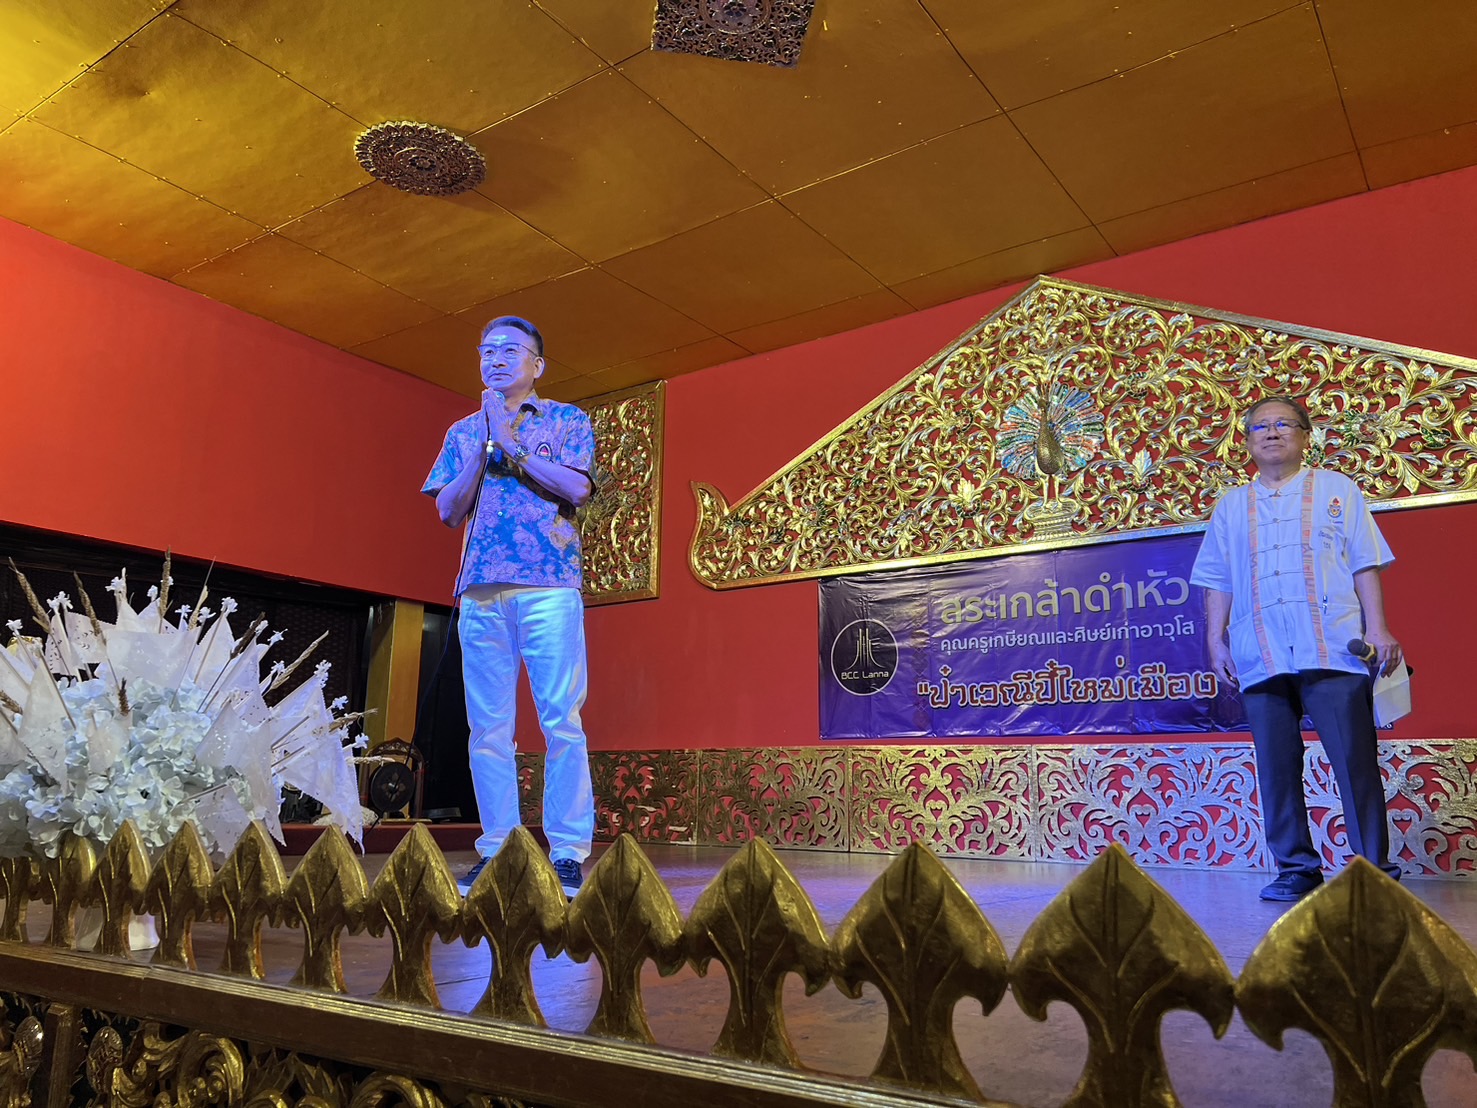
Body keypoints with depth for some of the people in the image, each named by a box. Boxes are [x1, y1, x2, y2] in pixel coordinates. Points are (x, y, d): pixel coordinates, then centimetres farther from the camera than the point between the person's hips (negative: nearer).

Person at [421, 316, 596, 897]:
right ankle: (496, 849, 9)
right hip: (480, 590, 4)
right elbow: (449, 511, 10)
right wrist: (484, 445, 0)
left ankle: (568, 852, -4)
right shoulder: (464, 431, 21)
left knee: (561, 720, -8)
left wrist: (509, 444, -6)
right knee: (488, 725, 3)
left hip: (549, 586, -3)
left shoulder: (567, 420, 12)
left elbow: (576, 488, -4)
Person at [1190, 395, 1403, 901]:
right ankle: (1297, 869, 12)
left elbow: (1365, 565, 7)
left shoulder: (1336, 490, 13)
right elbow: (1217, 581, 15)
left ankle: (1375, 868, 6)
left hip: (1333, 651, -2)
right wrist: (1215, 641, 7)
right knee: (1276, 769, 3)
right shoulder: (1230, 506, 18)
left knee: (1355, 762, -4)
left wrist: (1377, 629, -3)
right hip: (1261, 659, 2)